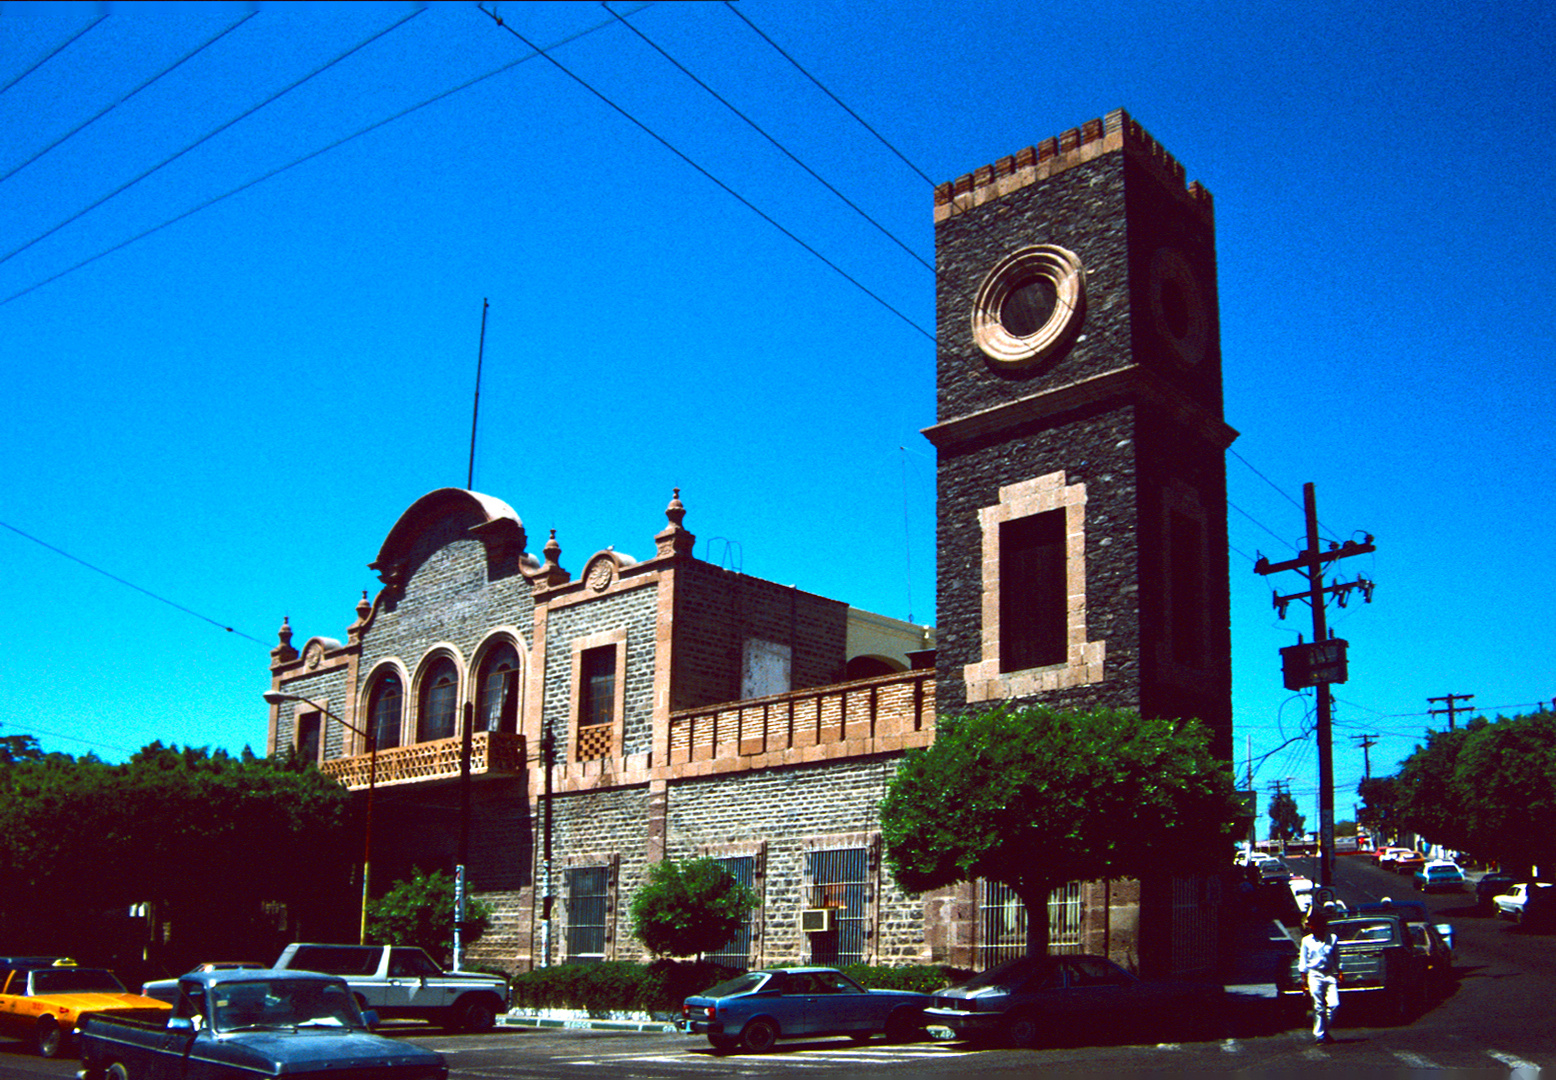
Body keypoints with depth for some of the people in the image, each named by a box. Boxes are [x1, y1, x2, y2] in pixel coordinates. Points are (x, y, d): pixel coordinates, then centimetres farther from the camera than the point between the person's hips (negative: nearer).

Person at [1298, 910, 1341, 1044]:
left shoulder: (1332, 939, 7)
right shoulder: (1306, 941, 4)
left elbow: (1337, 959, 15)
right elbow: (1303, 962, 7)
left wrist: (1339, 974, 11)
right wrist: (1304, 981, 4)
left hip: (1330, 975, 1)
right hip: (1314, 975, -1)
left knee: (1334, 1004, -8)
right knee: (1318, 1007, -3)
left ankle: (1325, 1032, 11)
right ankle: (1319, 1034, 4)